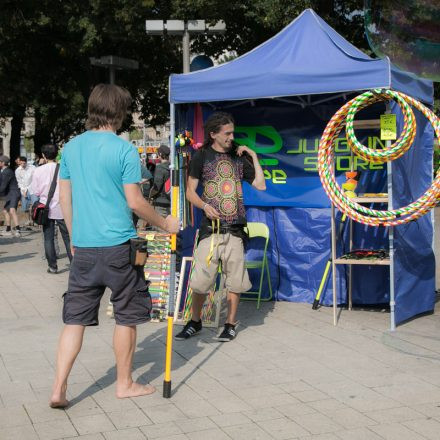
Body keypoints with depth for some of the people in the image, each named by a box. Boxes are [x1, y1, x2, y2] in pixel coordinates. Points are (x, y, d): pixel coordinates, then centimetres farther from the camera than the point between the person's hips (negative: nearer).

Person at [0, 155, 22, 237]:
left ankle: (17, 230, -33)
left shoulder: (7, 172, -16)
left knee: (12, 211, -24)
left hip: (13, 194, -11)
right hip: (8, 195, 11)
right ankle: (8, 230, 26)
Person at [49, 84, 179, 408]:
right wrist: (165, 224, 4)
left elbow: (64, 198, 12)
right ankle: (124, 384, 22)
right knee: (126, 317, 10)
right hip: (118, 247, -5)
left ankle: (59, 388, 5)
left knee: (75, 318, 10)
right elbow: (135, 202, -10)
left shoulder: (71, 147, 8)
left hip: (83, 247, 5)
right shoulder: (124, 150, -10)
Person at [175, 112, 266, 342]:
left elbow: (260, 185, 8)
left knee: (235, 280, 5)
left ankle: (230, 324, 19)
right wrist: (205, 206, -14)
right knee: (200, 279, -2)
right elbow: (190, 191, 3)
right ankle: (195, 321, 18)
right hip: (210, 228, -2)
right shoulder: (202, 156, 3)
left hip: (234, 228, 3)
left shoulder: (239, 157, 11)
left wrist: (254, 157, 5)